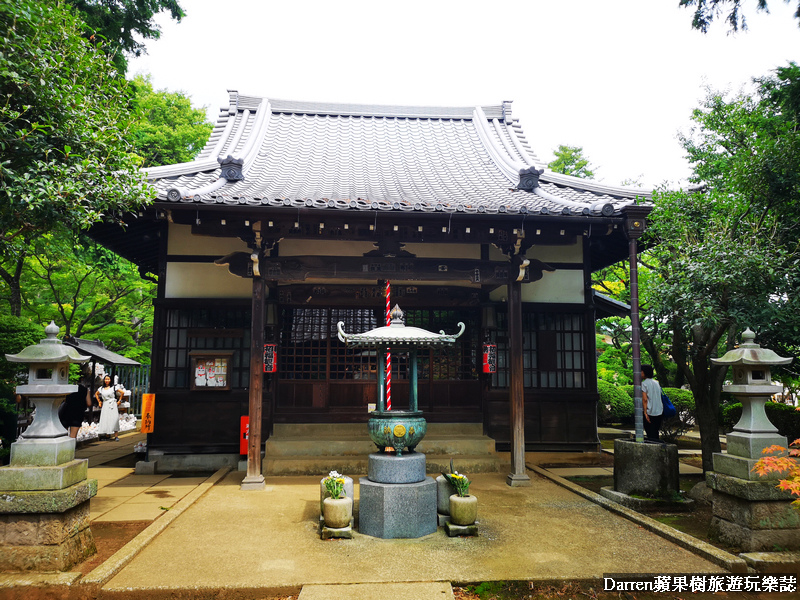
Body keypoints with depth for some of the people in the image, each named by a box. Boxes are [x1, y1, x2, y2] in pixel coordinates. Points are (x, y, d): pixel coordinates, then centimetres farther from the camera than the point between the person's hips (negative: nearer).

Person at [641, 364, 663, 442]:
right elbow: (659, 398, 17)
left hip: (649, 412, -6)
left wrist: (645, 413, -17)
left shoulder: (644, 383, -7)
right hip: (659, 412, 6)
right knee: (656, 433, 14)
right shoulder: (656, 383, 13)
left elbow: (644, 399, -16)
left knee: (651, 435, -3)